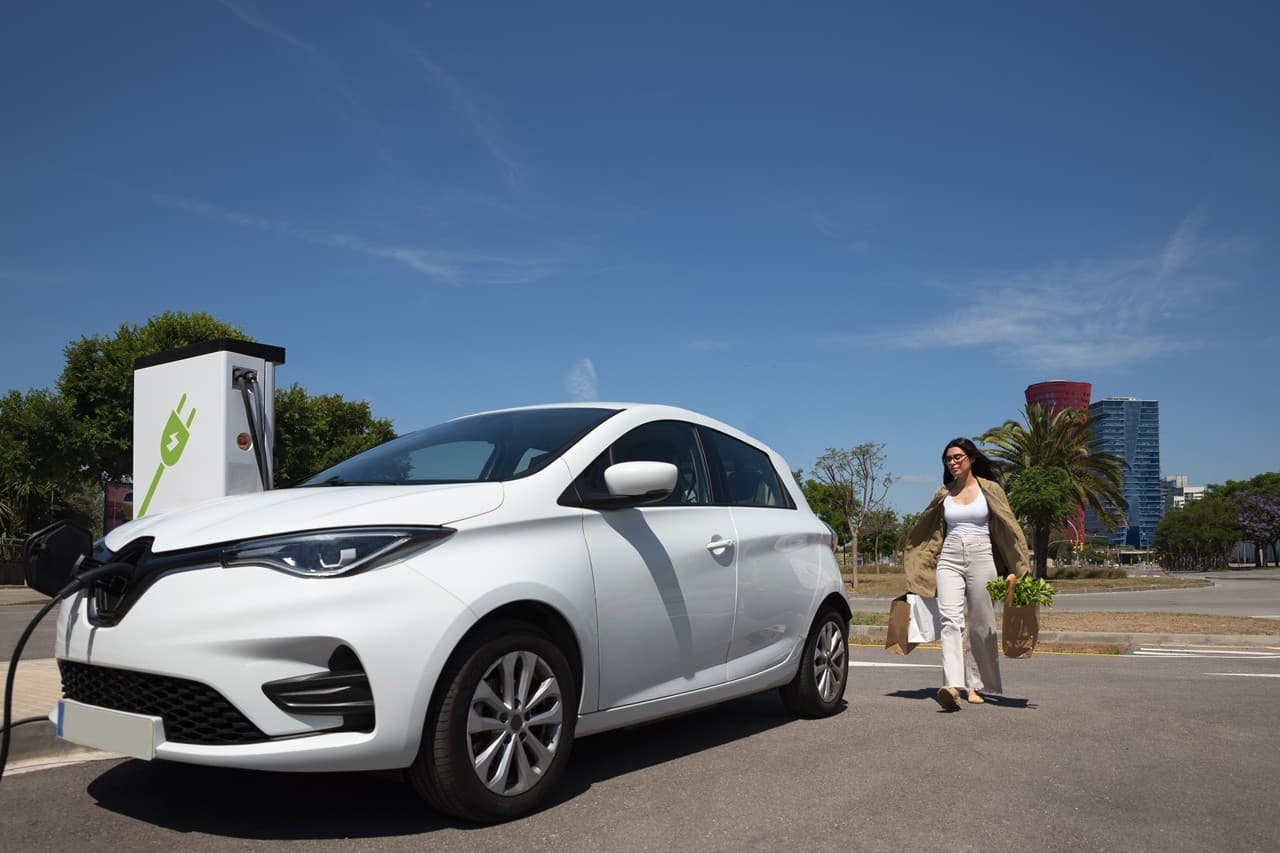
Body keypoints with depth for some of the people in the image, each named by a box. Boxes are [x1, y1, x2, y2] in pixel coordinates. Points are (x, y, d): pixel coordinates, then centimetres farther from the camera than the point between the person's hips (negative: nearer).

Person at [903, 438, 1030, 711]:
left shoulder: (989, 489, 4)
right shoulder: (943, 494, 12)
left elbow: (1009, 528, 2)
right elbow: (923, 531, 20)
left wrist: (1018, 569, -3)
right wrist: (913, 567, 20)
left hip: (981, 558, -1)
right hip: (949, 560, 1)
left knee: (981, 625, 4)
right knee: (951, 620, -14)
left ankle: (975, 685, 16)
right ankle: (953, 686, -25)